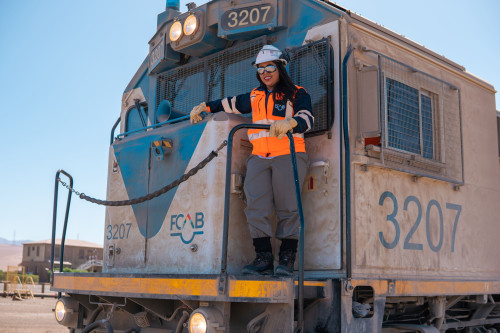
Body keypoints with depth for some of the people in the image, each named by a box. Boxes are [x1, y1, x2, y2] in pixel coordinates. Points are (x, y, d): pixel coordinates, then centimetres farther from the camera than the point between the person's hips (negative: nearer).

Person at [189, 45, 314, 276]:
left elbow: (307, 117, -11)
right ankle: (263, 258, -5)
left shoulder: (297, 94, 6)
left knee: (287, 207, -12)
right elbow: (231, 104, 35)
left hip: (288, 156, -4)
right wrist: (204, 107, 37)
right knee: (256, 206, -9)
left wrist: (290, 122, -31)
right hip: (259, 158, 4)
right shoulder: (255, 97, 23)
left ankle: (287, 259, -5)